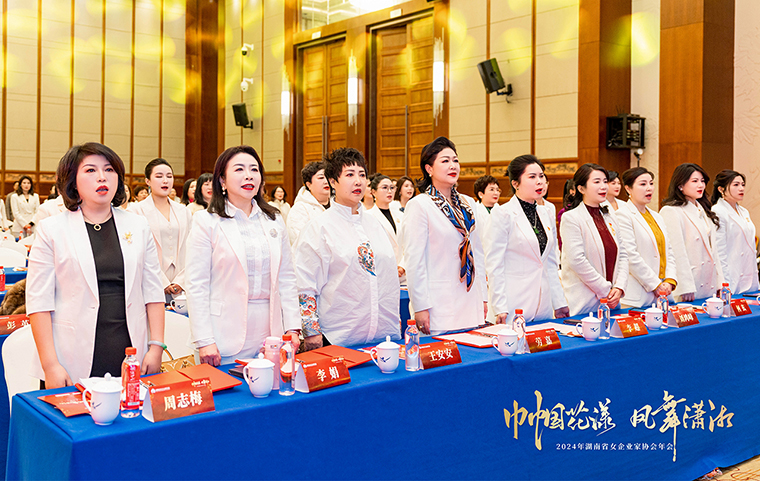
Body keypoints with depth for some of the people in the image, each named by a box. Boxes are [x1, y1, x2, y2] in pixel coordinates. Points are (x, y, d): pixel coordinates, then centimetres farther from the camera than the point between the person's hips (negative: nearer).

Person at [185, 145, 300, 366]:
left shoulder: (274, 220, 11)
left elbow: (286, 278, 12)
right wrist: (204, 341, -12)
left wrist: (292, 328, 4)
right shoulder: (206, 221, -2)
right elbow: (196, 285, -6)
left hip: (269, 336, 4)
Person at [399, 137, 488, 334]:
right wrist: (420, 307, -13)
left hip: (470, 303, 6)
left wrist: (483, 296, 14)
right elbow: (414, 260, -10)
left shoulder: (468, 204, 12)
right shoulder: (419, 205, -7)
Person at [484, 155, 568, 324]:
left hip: (543, 307, 6)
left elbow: (551, 264, 17)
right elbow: (494, 265, -11)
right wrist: (500, 308, -16)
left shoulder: (546, 215, 13)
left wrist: (559, 303, 13)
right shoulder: (503, 214, -7)